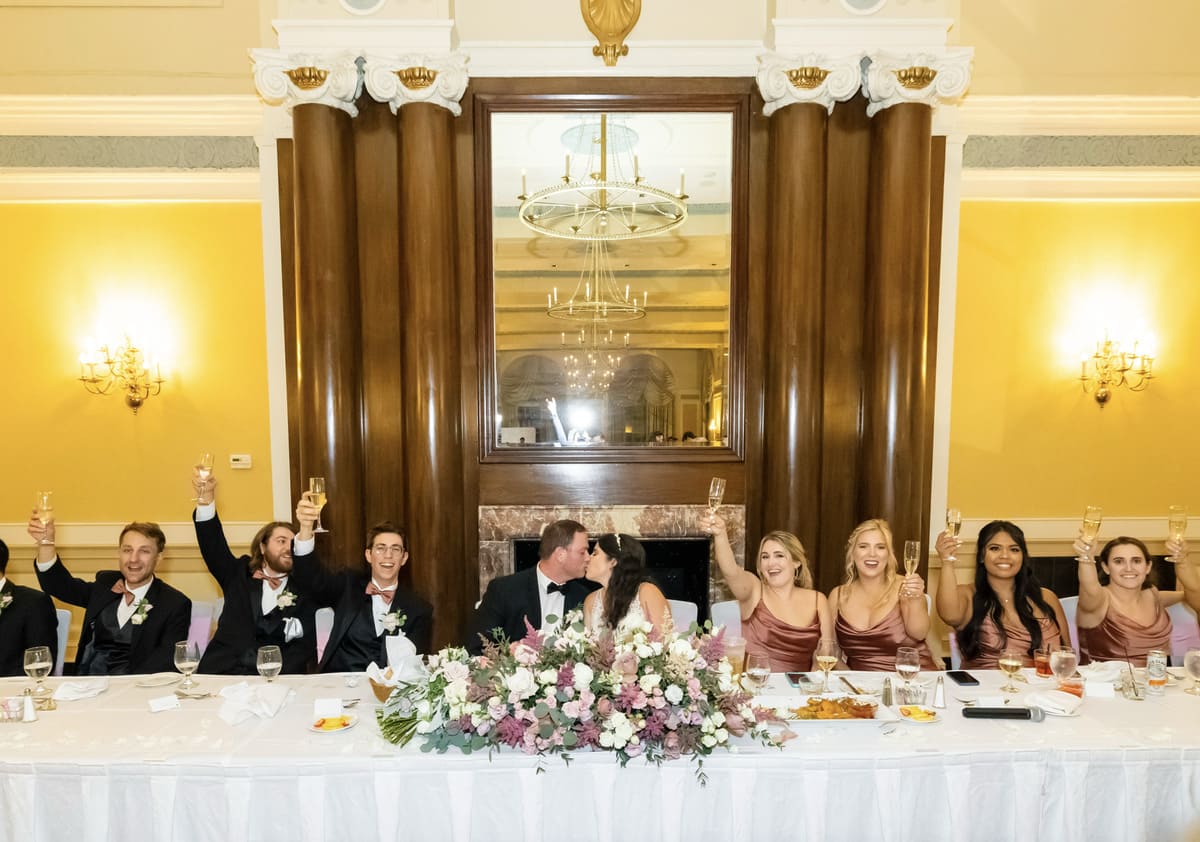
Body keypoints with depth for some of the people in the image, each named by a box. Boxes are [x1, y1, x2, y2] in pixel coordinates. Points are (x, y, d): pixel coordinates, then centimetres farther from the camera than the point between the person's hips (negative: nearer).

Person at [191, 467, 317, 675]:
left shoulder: (303, 589, 11)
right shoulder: (239, 574, 15)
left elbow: (305, 646, 4)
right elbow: (212, 543, 0)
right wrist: (206, 497, -15)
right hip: (222, 673, 2)